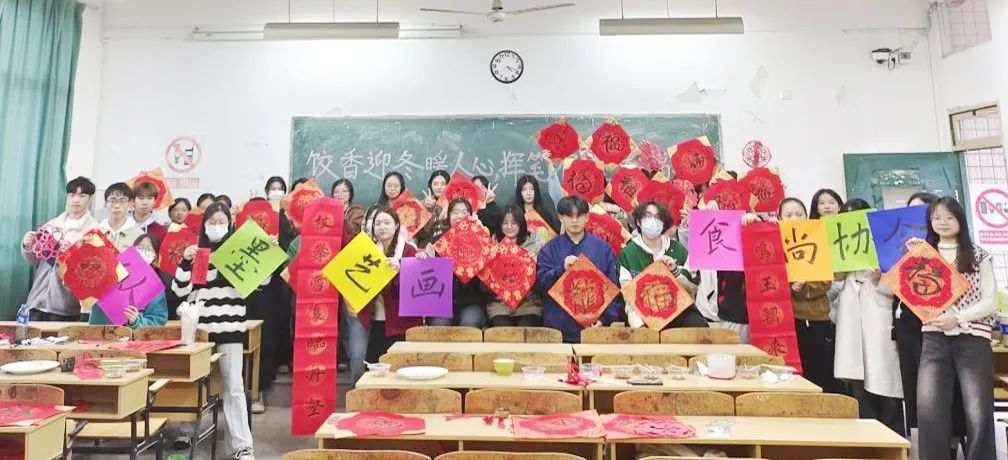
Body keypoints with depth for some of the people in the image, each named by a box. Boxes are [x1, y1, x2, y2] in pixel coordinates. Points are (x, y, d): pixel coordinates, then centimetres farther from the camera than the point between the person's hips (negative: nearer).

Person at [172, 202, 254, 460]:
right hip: (200, 327, 2)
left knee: (234, 387, -3)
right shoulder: (195, 254, 8)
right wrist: (185, 262, -11)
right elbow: (181, 291, 2)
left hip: (230, 327, -2)